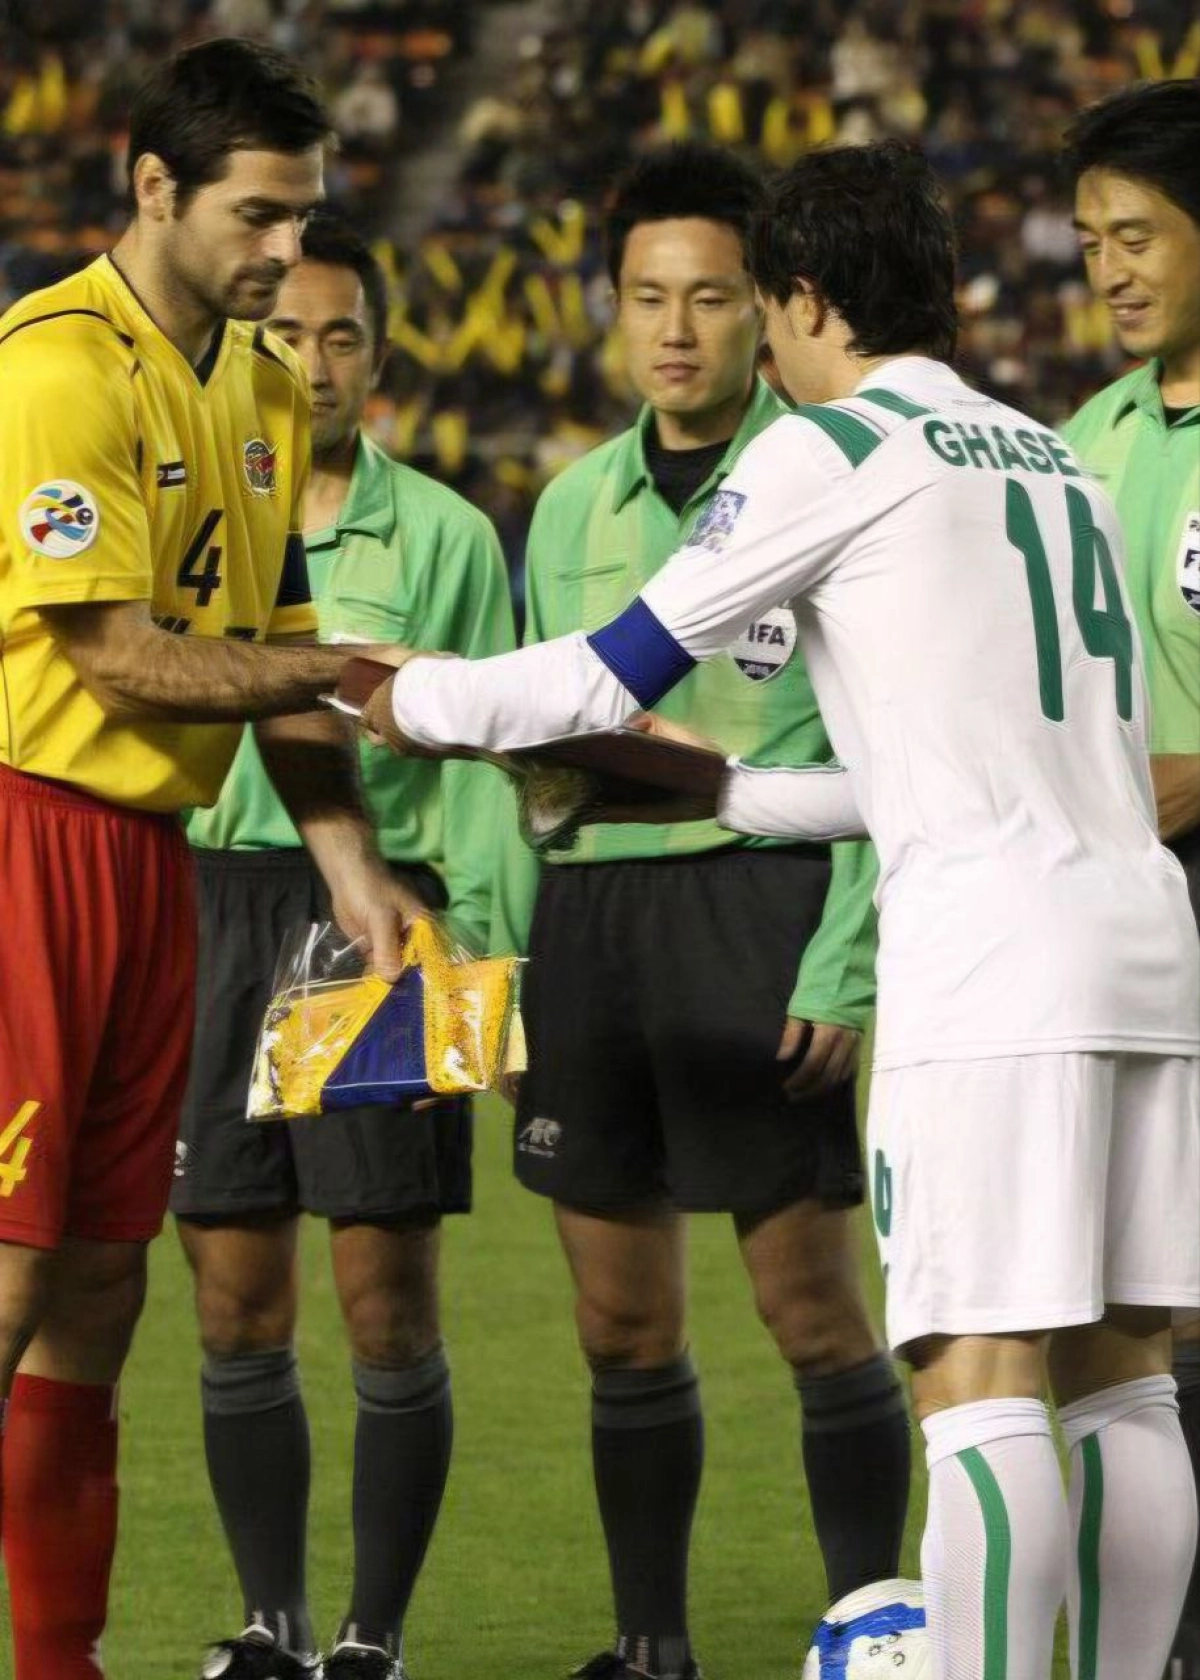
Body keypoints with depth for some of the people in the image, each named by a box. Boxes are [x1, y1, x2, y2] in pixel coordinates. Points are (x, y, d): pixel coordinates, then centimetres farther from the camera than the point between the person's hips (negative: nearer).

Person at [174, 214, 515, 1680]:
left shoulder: (443, 536, 5)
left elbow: (477, 761, 4)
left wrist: (469, 945, -6)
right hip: (212, 907, 2)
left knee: (389, 1301, -3)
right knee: (236, 1303, 3)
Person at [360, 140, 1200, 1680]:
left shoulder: (833, 450, 0)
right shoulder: (1054, 462, 22)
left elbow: (619, 672, 4)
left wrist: (424, 701, 20)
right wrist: (736, 794, 39)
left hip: (990, 962, -7)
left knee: (979, 1386, -11)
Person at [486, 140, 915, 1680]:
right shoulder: (573, 508, 14)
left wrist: (849, 966, -15)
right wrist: (507, 953, 11)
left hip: (753, 900, -5)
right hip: (586, 908, 5)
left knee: (812, 1305, -6)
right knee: (622, 1324, 8)